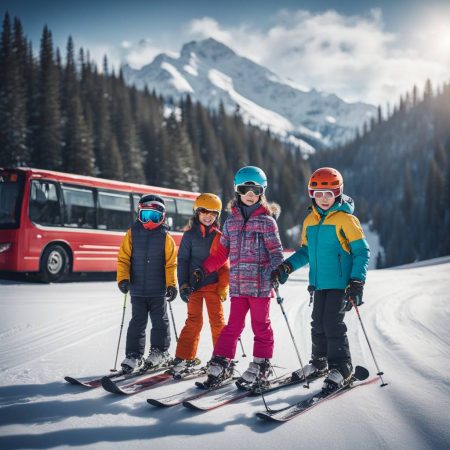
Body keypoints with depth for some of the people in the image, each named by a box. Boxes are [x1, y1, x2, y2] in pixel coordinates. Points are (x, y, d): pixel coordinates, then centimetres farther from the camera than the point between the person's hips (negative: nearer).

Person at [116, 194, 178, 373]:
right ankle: (133, 355, 10)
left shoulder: (166, 237, -1)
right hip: (137, 289, 1)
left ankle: (159, 351, 22)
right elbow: (123, 258, 1)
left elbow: (171, 263, -1)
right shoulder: (132, 234, 1)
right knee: (137, 322, 5)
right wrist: (123, 278, -10)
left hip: (158, 290, -1)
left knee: (159, 321, 9)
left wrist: (171, 284, -7)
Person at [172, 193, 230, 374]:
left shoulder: (219, 236, 6)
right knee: (194, 321, 1)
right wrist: (183, 285, -7)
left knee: (217, 321, 3)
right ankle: (185, 357, 10)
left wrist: (224, 286, 0)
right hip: (193, 285, -1)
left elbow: (224, 263, 7)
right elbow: (182, 261, 1)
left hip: (213, 285, 1)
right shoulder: (189, 235, 2)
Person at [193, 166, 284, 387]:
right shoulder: (231, 221, 12)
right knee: (233, 325, 3)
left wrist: (275, 271, -19)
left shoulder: (266, 221, 0)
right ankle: (220, 364, 7)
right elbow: (222, 252, 16)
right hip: (237, 284, 3)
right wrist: (204, 270, 10)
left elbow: (275, 251, -3)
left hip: (261, 284, -3)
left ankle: (261, 365, 20)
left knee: (260, 325, 7)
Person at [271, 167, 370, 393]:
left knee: (332, 324, -9)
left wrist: (357, 283, -15)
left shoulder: (346, 219, -8)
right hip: (319, 283, 6)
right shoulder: (310, 220, 10)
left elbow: (362, 251, -8)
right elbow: (306, 251, 19)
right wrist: (287, 267, 5)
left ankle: (341, 368, 4)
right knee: (318, 324, 12)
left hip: (339, 283, -6)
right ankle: (319, 363, 28)